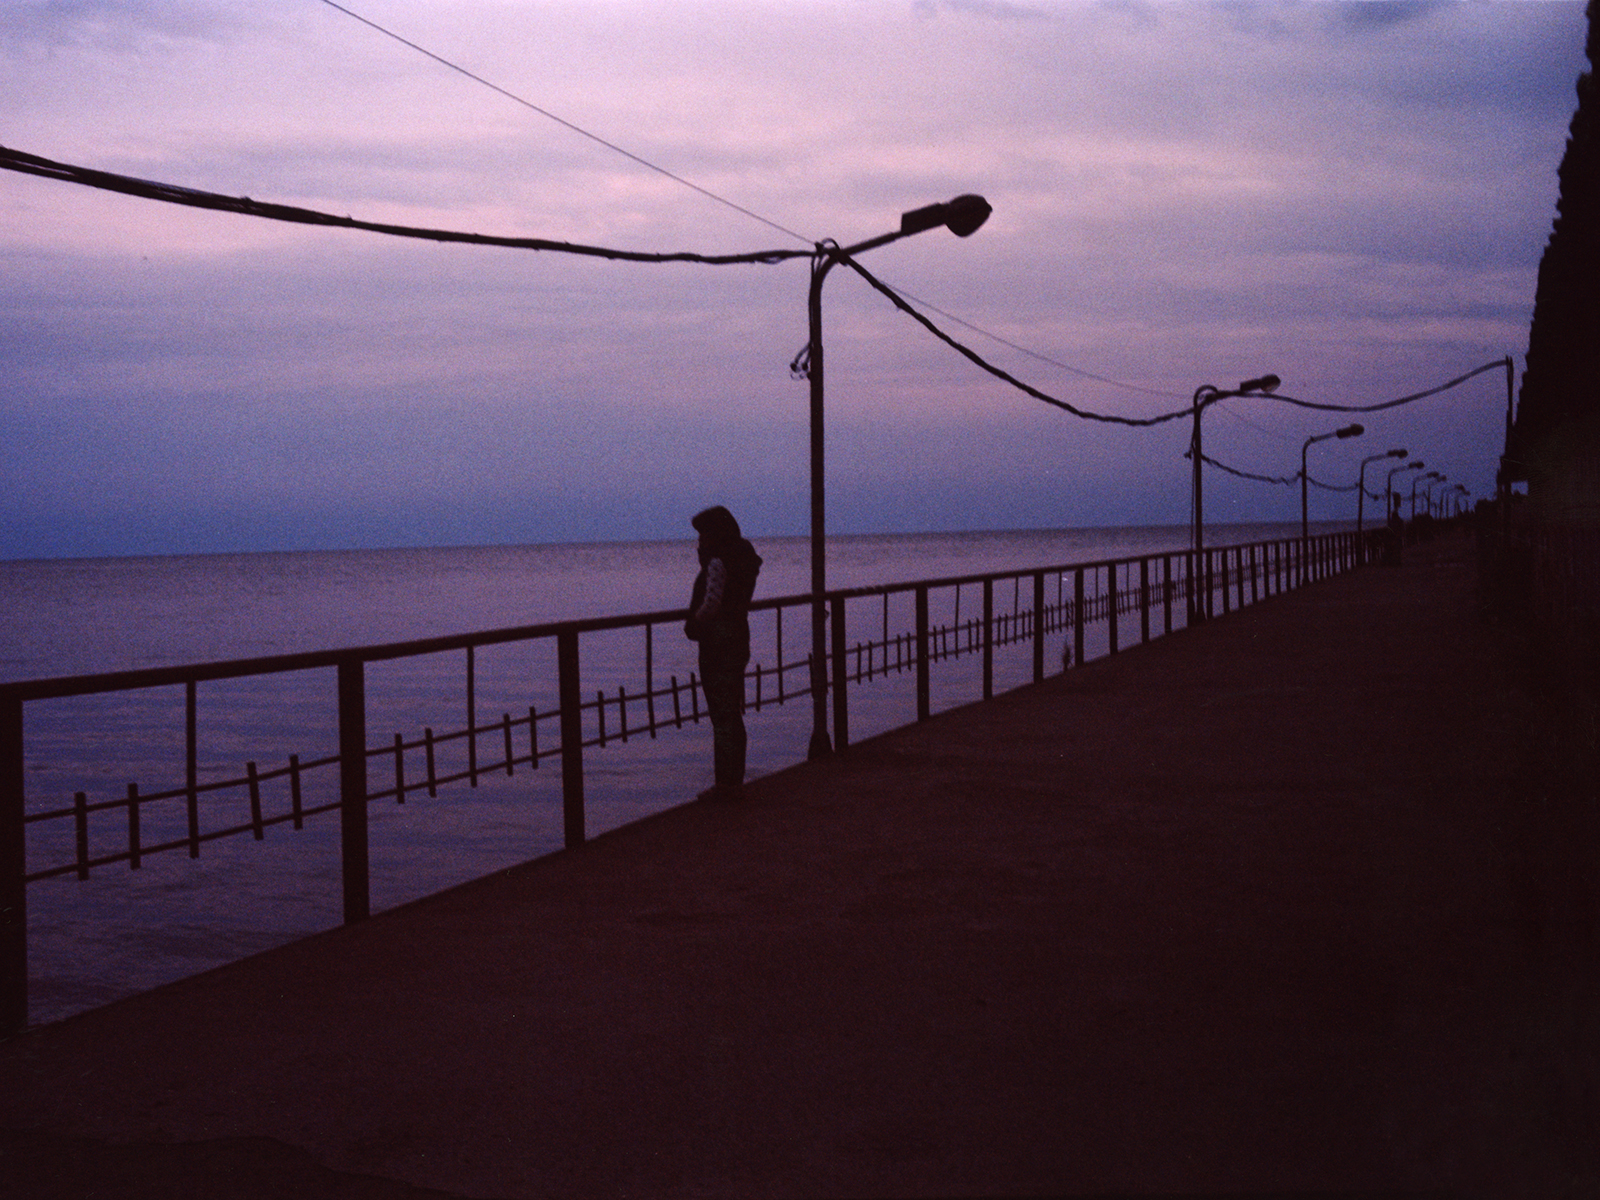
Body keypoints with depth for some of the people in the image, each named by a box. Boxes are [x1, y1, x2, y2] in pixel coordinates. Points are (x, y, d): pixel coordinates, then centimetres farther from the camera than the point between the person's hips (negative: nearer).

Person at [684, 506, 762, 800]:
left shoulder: (718, 562, -16)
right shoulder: (743, 557, 13)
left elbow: (711, 603, -23)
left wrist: (693, 624, -7)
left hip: (718, 643, -10)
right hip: (738, 641, 10)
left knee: (722, 714, -6)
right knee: (732, 713, 16)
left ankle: (726, 784, -3)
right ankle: (735, 779, 23)